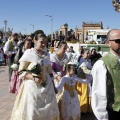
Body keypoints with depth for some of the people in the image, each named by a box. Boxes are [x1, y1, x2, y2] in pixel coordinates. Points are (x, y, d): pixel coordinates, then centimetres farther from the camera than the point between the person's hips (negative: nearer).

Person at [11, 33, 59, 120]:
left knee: (49, 110, 11)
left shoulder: (46, 54, 6)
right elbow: (21, 72, -9)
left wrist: (53, 85, 14)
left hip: (47, 86, 5)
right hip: (32, 86, -5)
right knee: (32, 111, 2)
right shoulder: (28, 53, -9)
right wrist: (33, 78, -21)